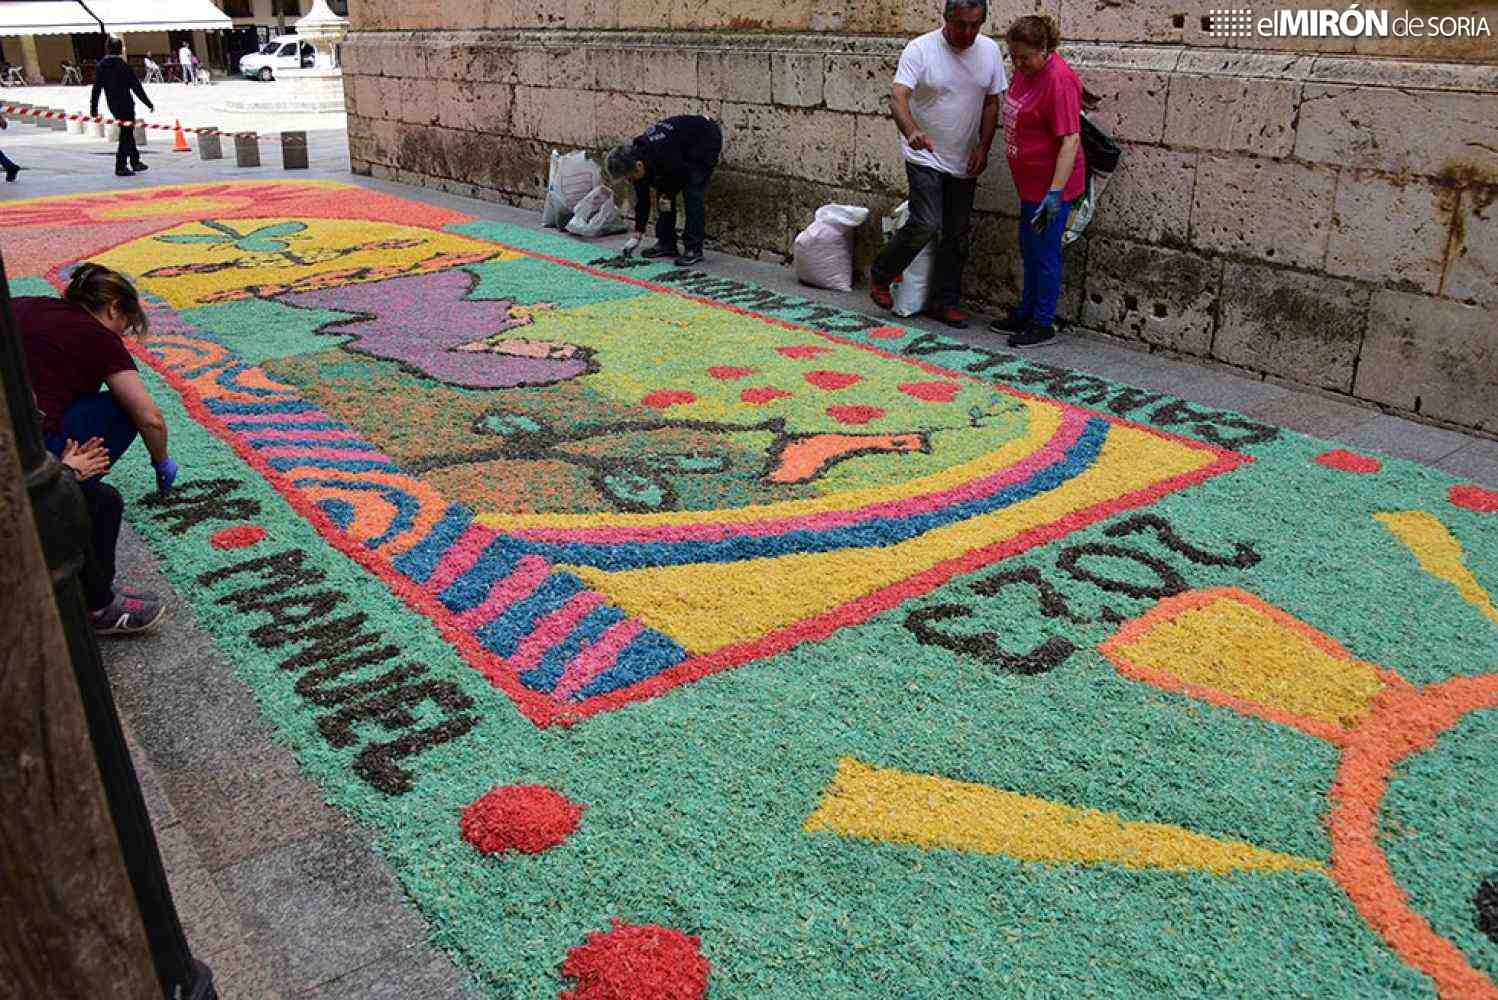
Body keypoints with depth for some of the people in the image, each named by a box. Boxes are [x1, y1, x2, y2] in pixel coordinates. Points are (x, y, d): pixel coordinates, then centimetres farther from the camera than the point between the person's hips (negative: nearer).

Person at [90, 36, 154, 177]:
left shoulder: (100, 66, 5)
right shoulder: (123, 66, -13)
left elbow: (96, 88, 6)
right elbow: (136, 87, -12)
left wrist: (93, 107, 12)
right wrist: (148, 103, -3)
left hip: (113, 106, 7)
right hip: (125, 105, -7)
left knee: (127, 133, 19)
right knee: (126, 135, -3)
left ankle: (135, 162, 28)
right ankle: (121, 167, -6)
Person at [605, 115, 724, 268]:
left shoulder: (662, 156, -38)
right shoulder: (636, 155, -10)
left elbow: (684, 174, -23)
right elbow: (642, 198, -2)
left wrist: (668, 196, -11)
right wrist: (637, 235, -1)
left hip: (707, 139, -8)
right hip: (685, 144, 8)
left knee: (692, 193, -17)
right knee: (664, 191, 3)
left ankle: (694, 249, -11)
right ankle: (666, 244, 11)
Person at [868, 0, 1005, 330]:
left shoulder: (989, 50, 1)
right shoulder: (920, 49, -14)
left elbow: (991, 103, 9)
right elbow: (898, 96, -26)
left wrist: (983, 148, -1)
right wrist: (911, 131, -45)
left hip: (964, 162, 5)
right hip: (925, 157, -5)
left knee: (957, 233, 7)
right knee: (926, 225, -16)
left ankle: (944, 301, 18)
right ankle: (880, 275, 6)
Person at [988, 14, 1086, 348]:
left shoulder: (1058, 80, -23)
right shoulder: (1025, 69, 6)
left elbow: (1071, 140, -26)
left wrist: (1055, 192, -30)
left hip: (1050, 184, -10)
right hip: (1031, 182, 10)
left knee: (1044, 252, 0)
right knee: (1029, 248, 19)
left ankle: (1043, 325, 12)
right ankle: (1026, 313, 34)